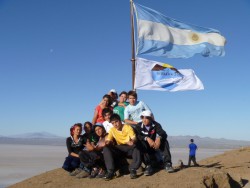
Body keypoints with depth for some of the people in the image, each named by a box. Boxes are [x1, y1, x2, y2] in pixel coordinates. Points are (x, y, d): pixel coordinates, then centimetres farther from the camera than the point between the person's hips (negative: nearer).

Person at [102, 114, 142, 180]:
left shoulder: (128, 127, -4)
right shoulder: (112, 130, 6)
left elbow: (134, 138, -14)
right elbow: (108, 140, 1)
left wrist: (132, 141, -39)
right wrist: (107, 142, -25)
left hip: (129, 148, -3)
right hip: (119, 149, 3)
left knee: (136, 147, -37)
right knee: (106, 149, -23)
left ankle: (132, 170, -30)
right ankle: (110, 171, -24)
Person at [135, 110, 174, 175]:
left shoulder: (156, 125, -6)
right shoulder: (138, 126, -8)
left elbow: (163, 133, -23)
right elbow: (137, 136, -26)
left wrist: (159, 138, -46)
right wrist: (147, 138, -41)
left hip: (155, 144, 1)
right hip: (146, 147, -1)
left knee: (164, 141, -25)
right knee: (141, 143, -33)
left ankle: (167, 163, -28)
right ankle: (148, 166, -32)